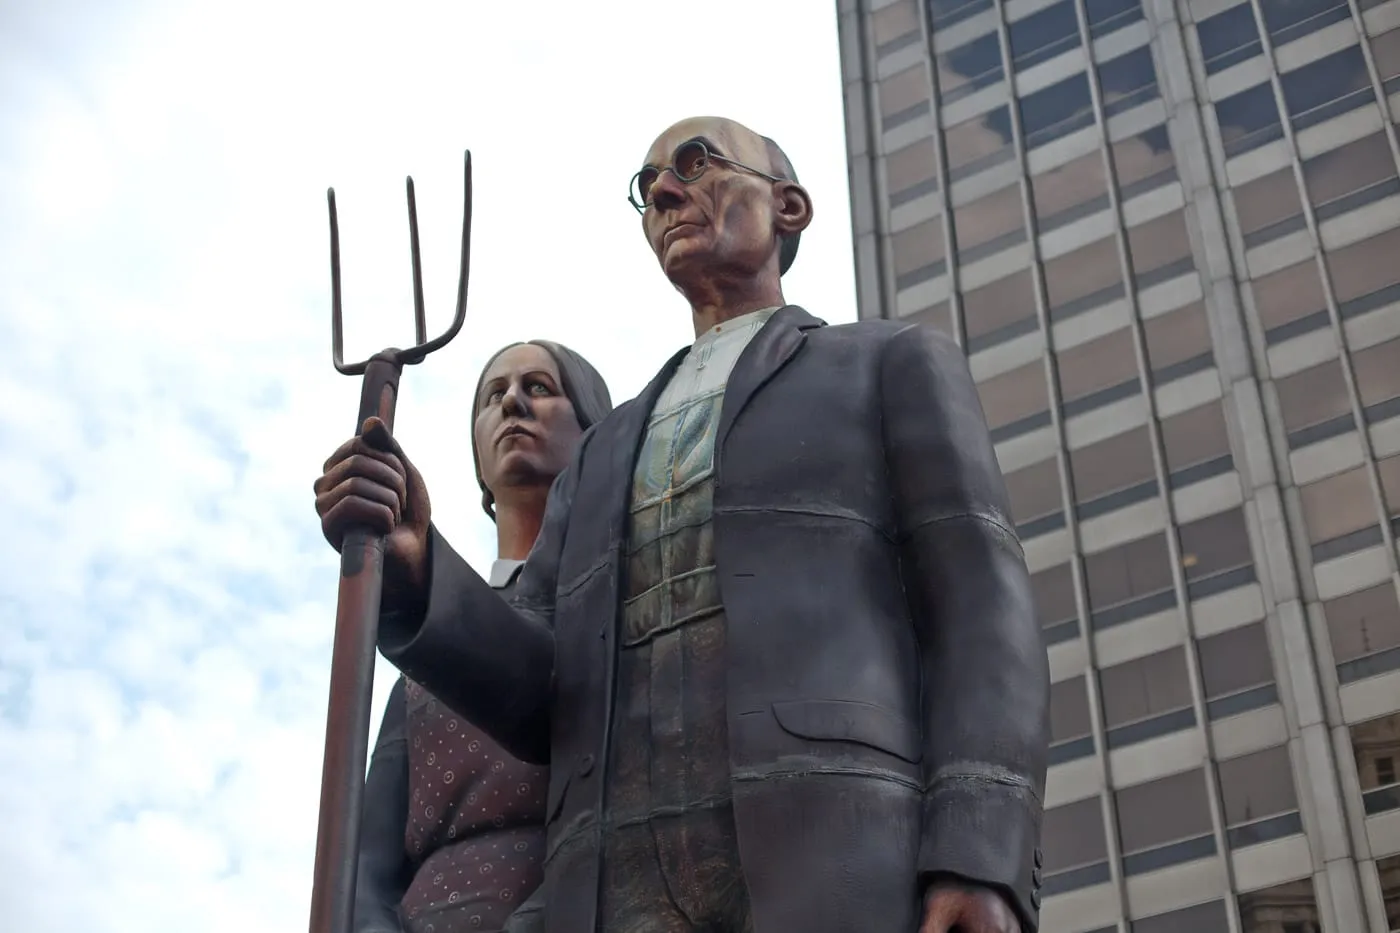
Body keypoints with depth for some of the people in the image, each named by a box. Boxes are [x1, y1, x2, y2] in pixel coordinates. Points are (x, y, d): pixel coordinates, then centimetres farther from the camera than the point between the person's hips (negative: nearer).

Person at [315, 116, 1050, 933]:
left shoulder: (901, 366, 22)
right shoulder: (610, 459, 35)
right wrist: (407, 564, -2)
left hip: (847, 866, -4)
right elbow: (540, 698, 19)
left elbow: (979, 613, 6)